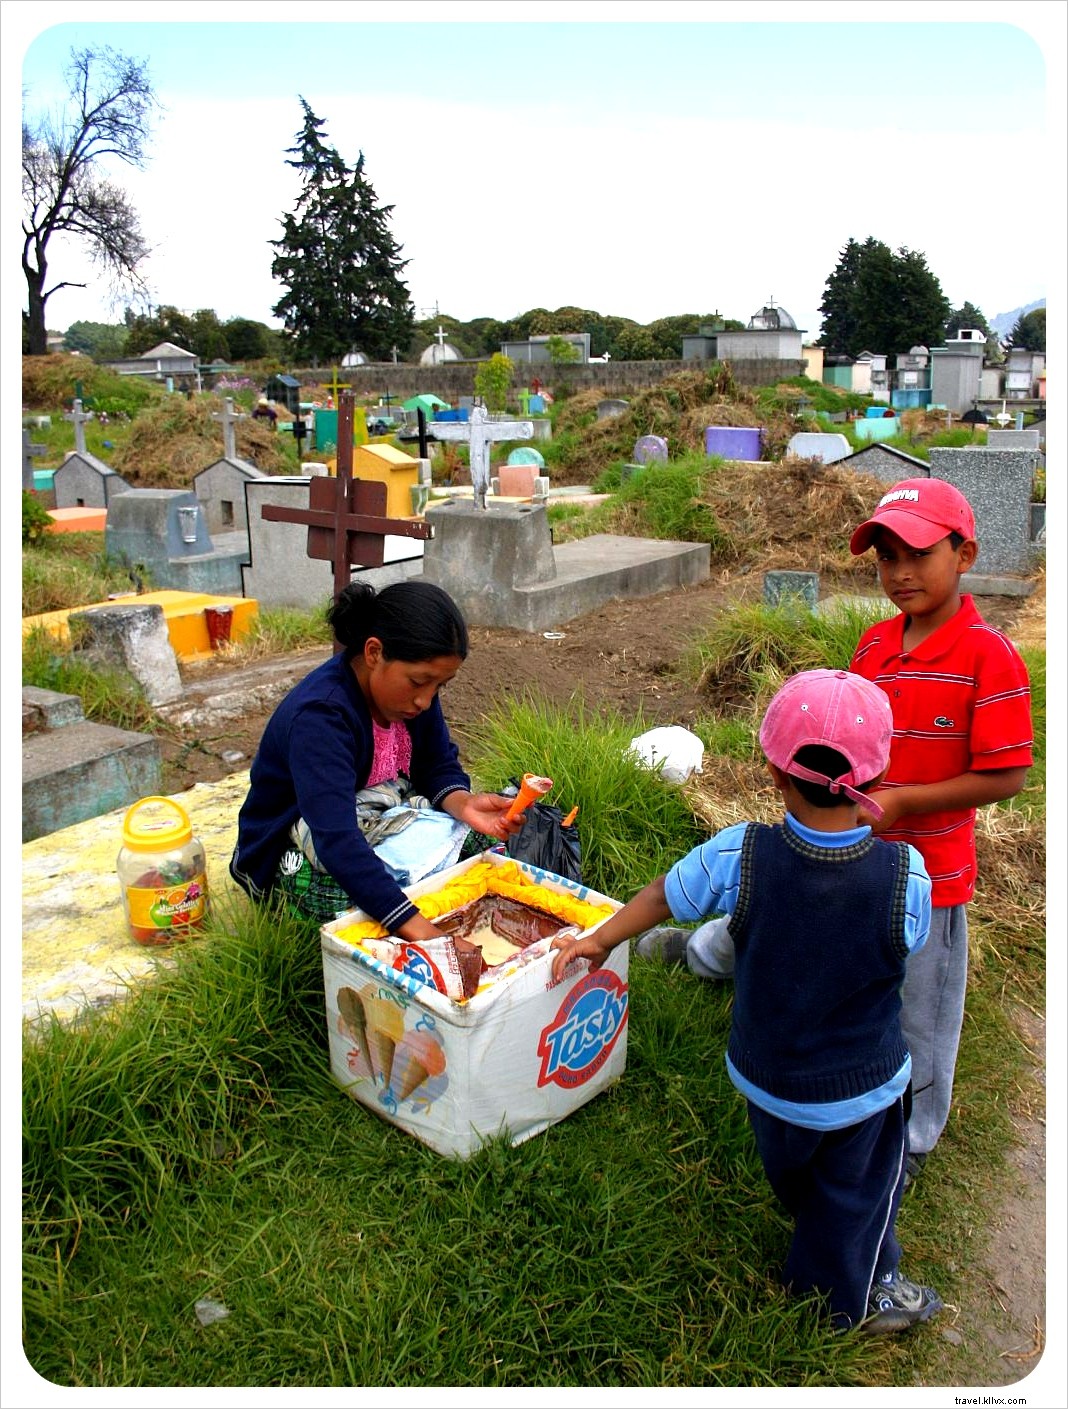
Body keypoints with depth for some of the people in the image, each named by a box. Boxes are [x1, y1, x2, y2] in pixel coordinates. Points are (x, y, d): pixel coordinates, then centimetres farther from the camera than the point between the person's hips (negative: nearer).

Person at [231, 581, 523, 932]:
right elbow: (338, 843, -43)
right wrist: (419, 932, -51)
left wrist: (463, 804, -26)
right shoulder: (319, 717, -33)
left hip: (372, 827, 7)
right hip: (294, 859, -7)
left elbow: (439, 766, -1)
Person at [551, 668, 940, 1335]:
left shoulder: (738, 856, -28)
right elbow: (909, 939, -8)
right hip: (864, 1089, -3)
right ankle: (852, 1296, 52)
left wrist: (598, 941, 8)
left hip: (763, 1075, 3)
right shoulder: (905, 873, -31)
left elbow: (661, 897, -11)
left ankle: (815, 1252, 64)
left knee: (790, 1173, 34)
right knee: (858, 1189, 26)